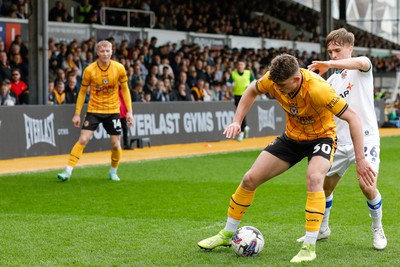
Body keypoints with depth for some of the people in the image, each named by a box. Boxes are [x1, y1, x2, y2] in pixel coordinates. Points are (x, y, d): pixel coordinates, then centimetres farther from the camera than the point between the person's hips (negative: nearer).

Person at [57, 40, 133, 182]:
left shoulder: (119, 68, -6)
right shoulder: (89, 70, -9)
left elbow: (125, 89, 4)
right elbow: (82, 92, 1)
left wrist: (129, 111, -2)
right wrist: (77, 114, -2)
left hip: (113, 110, 1)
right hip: (94, 110, -1)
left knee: (115, 144, 1)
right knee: (83, 140, -12)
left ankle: (113, 172, 26)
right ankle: (68, 171, -10)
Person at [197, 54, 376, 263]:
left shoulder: (317, 89, -36)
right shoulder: (274, 79, -21)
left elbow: (352, 117, -30)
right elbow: (252, 91, 4)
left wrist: (360, 160, -31)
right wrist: (237, 122, -6)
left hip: (321, 137, -5)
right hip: (292, 136, 5)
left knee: (314, 178, -35)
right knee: (250, 179, 1)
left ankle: (309, 247, -27)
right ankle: (227, 234, 21)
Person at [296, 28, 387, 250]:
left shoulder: (362, 70, -3)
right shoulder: (332, 80, 13)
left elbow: (362, 61, -30)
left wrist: (328, 64, -34)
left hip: (365, 137, -6)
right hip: (340, 140, 6)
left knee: (367, 186, -19)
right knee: (325, 185, 8)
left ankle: (377, 230, 5)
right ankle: (322, 229, 31)